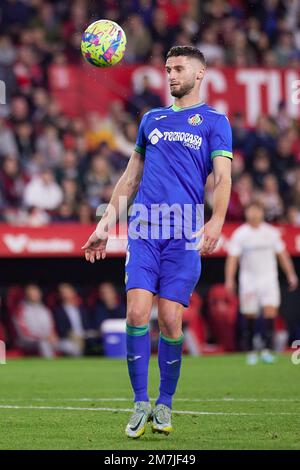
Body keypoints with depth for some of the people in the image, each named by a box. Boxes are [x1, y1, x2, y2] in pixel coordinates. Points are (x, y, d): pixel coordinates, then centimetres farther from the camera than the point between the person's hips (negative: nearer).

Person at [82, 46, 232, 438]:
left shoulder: (214, 121, 7)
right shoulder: (152, 119, 20)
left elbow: (223, 177, -4)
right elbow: (130, 177, 24)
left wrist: (217, 221, -21)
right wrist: (105, 225, 17)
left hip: (184, 234, -3)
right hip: (143, 229, 3)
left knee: (170, 319, -5)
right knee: (137, 312, -10)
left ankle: (164, 405, 11)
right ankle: (140, 403, -1)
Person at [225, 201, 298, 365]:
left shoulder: (271, 232, 6)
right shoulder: (239, 234, -1)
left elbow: (282, 254, 14)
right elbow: (232, 257, -6)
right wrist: (229, 279, -16)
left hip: (269, 278, 1)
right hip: (248, 280, -1)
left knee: (270, 311, -15)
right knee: (249, 317, 2)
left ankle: (267, 350, -17)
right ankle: (251, 352, 13)